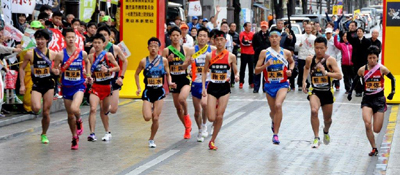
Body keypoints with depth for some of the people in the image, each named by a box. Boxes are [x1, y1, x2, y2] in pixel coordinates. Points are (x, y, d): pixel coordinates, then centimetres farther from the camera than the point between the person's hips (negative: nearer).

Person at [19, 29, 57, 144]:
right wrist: (22, 85, 0)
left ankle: (44, 134, 26)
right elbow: (22, 68, 4)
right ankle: (32, 105, 14)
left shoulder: (52, 54, -2)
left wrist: (55, 70, -9)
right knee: (36, 108, -25)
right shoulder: (30, 54, -4)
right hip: (36, 85, -1)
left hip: (49, 84, 1)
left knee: (46, 112, 4)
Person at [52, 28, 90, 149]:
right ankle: (75, 138, 29)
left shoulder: (82, 53, -3)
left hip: (79, 86, -1)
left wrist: (88, 75, 14)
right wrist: (57, 71, -19)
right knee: (70, 115, 10)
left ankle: (79, 121, 9)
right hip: (66, 87, 1)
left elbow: (87, 62, 20)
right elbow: (54, 68, 2)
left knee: (74, 109, -27)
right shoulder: (60, 54, -7)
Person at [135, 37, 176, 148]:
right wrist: (138, 88, 2)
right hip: (148, 92, 0)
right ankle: (150, 109, 25)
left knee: (155, 118, 0)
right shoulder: (143, 61, -3)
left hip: (159, 92, 0)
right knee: (147, 117, -13)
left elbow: (167, 74, 11)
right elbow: (136, 74, 11)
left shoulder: (164, 60, -1)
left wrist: (170, 83, -8)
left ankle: (151, 139, 19)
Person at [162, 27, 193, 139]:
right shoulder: (166, 50, -1)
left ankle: (186, 115, 4)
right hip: (174, 80, 2)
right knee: (177, 106, 8)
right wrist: (168, 60, -17)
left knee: (181, 99, -29)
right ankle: (187, 128, 29)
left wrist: (188, 62, -19)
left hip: (185, 79, -2)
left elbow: (184, 66, 2)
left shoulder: (185, 49, 1)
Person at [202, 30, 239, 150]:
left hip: (224, 88, 0)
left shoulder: (230, 56, -1)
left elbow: (235, 71, 9)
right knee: (211, 118, -6)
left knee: (219, 117, -2)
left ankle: (212, 140, 13)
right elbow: (204, 72, 7)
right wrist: (203, 87, -2)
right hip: (212, 87, 0)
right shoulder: (209, 56, 0)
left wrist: (236, 76, -14)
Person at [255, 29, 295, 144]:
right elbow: (256, 71, -3)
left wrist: (290, 70, 2)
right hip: (269, 85, 2)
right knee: (273, 111, 11)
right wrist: (266, 65, -20)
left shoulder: (286, 53, 0)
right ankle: (274, 121, 51)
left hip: (282, 84, -2)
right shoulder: (264, 53, -2)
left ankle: (275, 134, -21)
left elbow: (292, 62, 22)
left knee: (278, 105, -27)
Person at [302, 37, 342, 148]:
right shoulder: (310, 59, -3)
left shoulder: (330, 60, -13)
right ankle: (316, 138, -21)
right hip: (314, 91, 0)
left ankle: (326, 132, 50)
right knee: (314, 111, -29)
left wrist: (326, 72, -33)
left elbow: (339, 76, -22)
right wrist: (304, 81, 10)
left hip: (327, 92, 0)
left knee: (327, 119, 15)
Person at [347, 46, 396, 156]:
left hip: (379, 99, -1)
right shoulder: (362, 70, -3)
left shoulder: (382, 69, -7)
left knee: (377, 130, 0)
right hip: (367, 99, 1)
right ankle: (374, 148, -6)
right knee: (367, 124, -21)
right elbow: (355, 80, 14)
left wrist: (393, 92, -3)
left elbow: (392, 78, 5)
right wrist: (350, 92, 9)